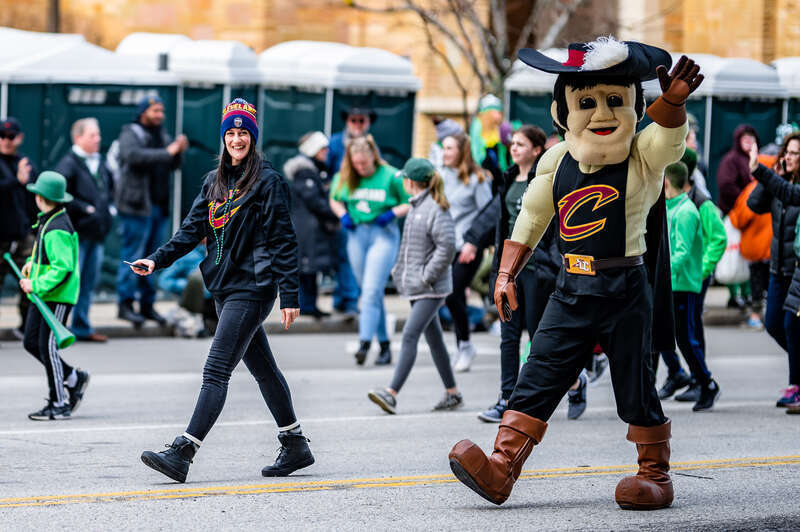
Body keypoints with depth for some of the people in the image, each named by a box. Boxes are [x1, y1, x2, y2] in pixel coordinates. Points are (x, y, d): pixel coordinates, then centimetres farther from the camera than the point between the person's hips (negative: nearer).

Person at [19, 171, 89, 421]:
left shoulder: (57, 229, -21)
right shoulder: (47, 222, 10)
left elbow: (63, 267, -26)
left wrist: (36, 285, -24)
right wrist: (33, 262, 15)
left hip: (58, 297, -10)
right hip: (42, 296, 10)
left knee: (47, 346, -6)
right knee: (31, 343, 11)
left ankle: (60, 404, 1)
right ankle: (73, 378, 24)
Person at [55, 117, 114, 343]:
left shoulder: (100, 163, 14)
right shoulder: (68, 163, -11)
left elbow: (109, 187, 31)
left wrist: (109, 207, 14)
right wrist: (83, 209, -19)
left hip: (96, 232, 8)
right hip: (76, 232, -8)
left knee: (88, 283, 12)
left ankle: (82, 327, 20)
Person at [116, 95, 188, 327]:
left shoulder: (161, 135, 19)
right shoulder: (130, 133, -4)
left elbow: (175, 165, 17)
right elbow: (133, 155, -24)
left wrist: (179, 150, -4)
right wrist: (166, 153, -27)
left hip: (158, 205, 8)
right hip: (137, 204, -8)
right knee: (133, 255, -8)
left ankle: (147, 305, 15)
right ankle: (125, 304, -6)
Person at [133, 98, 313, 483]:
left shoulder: (268, 181, -8)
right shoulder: (214, 181, 14)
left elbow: (283, 241, -10)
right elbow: (193, 229, 12)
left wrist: (289, 296, -14)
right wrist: (158, 260, -2)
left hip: (252, 288, -8)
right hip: (225, 288, 8)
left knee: (216, 371, -12)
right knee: (262, 368, 15)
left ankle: (182, 454, -17)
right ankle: (295, 447, 25)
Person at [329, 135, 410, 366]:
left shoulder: (391, 177, -7)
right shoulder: (343, 178, 6)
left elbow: (412, 203, 1)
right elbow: (334, 199, 22)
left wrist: (393, 213, -15)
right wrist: (343, 215, 4)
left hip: (384, 235, -5)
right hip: (357, 235, 5)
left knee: (372, 291, -16)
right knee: (369, 293, 9)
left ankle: (364, 343, -23)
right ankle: (384, 345, 17)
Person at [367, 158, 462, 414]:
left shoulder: (436, 209, -15)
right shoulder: (416, 207, 13)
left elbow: (447, 246, -21)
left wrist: (427, 276, -19)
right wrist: (399, 269, 14)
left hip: (431, 287, -9)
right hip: (416, 285, 9)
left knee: (410, 335, -15)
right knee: (434, 339, 13)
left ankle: (392, 394, -21)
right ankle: (452, 393, 22)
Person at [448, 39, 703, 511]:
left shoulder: (643, 156, -5)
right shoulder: (557, 161, 6)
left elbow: (668, 134, -28)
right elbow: (530, 220, 16)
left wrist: (674, 99, -50)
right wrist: (506, 275, 10)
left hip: (626, 292, -3)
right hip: (571, 291, 4)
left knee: (636, 389, 5)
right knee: (537, 379, -1)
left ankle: (656, 474, 22)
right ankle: (501, 468, -2)